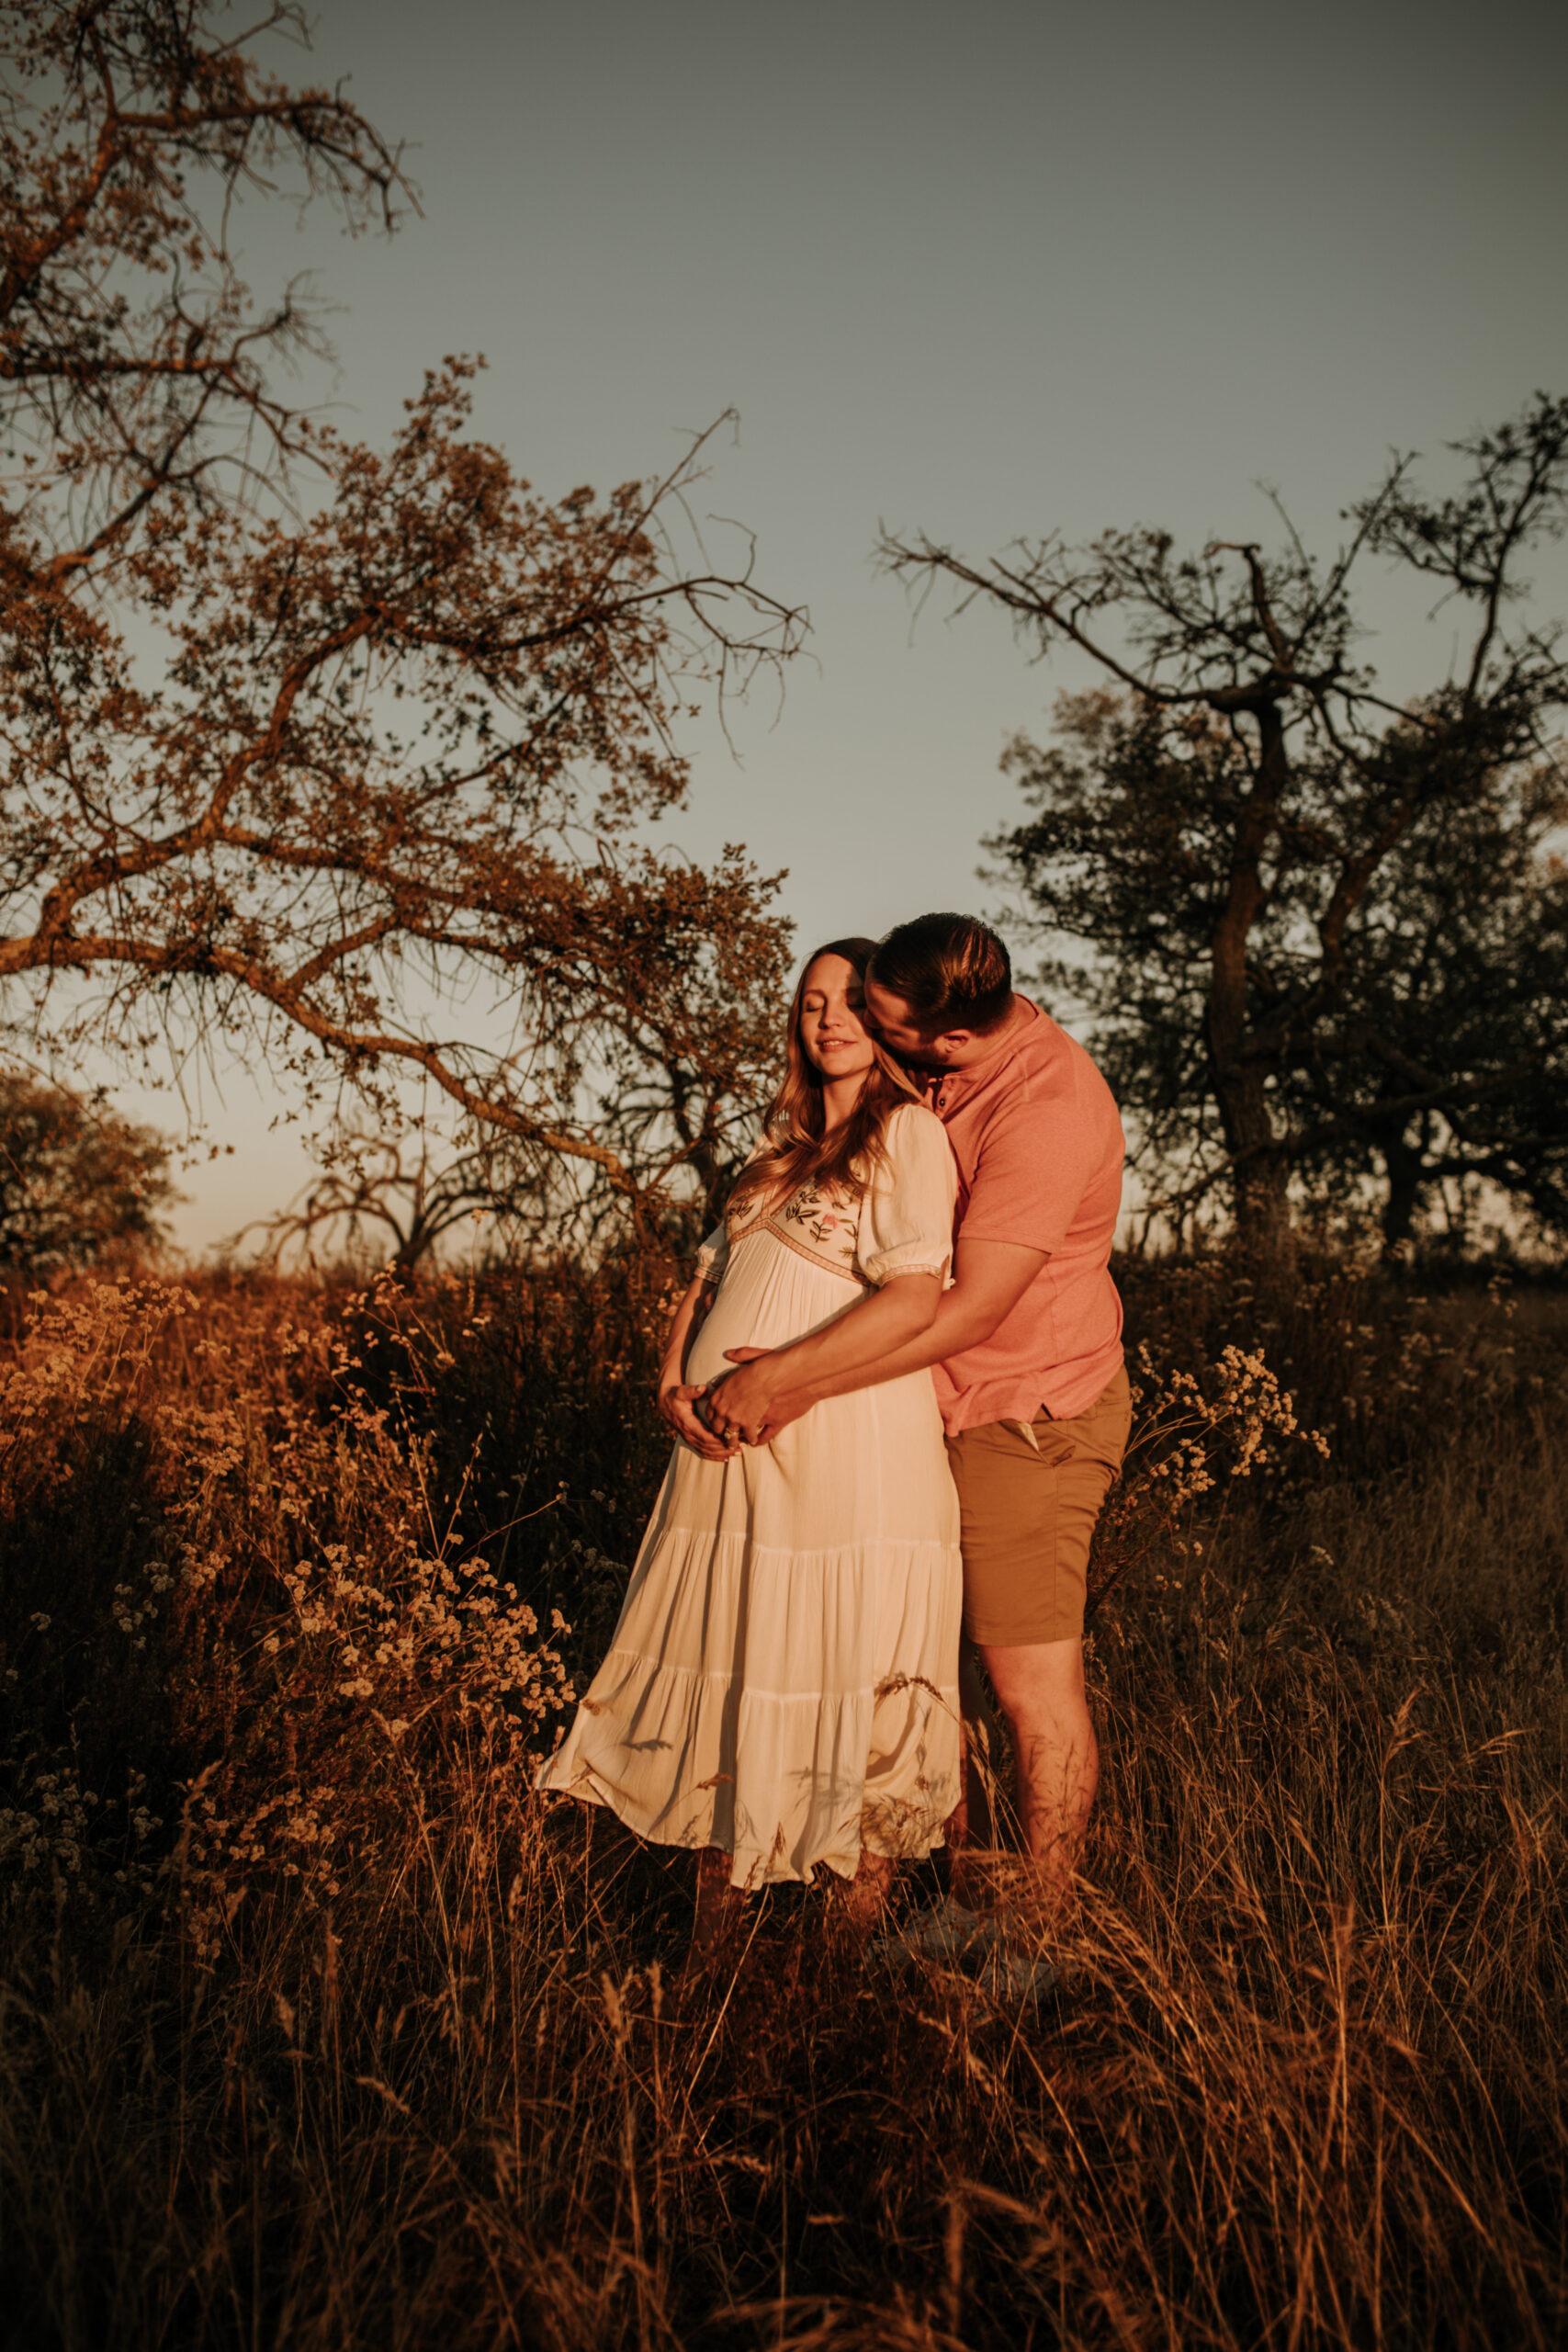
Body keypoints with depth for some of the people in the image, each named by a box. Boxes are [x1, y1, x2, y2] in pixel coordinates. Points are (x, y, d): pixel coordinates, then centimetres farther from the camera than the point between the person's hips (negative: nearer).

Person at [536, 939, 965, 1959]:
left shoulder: (910, 1131, -2)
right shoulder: (784, 1141, 21)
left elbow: (917, 1296, -15)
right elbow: (713, 1272, 17)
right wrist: (676, 1379, -1)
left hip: (850, 1446, -7)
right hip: (733, 1446, 7)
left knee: (848, 1680, 1)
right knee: (722, 1669, 11)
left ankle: (862, 1940, 18)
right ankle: (711, 1942, 26)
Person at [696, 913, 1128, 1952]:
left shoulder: (1047, 1108, -25)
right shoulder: (931, 1075, 2)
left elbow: (967, 1310, -27)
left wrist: (786, 1377, -24)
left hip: (1028, 1423, -8)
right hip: (930, 1410, 8)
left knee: (1036, 1688, 2)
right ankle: (971, 1897, 27)